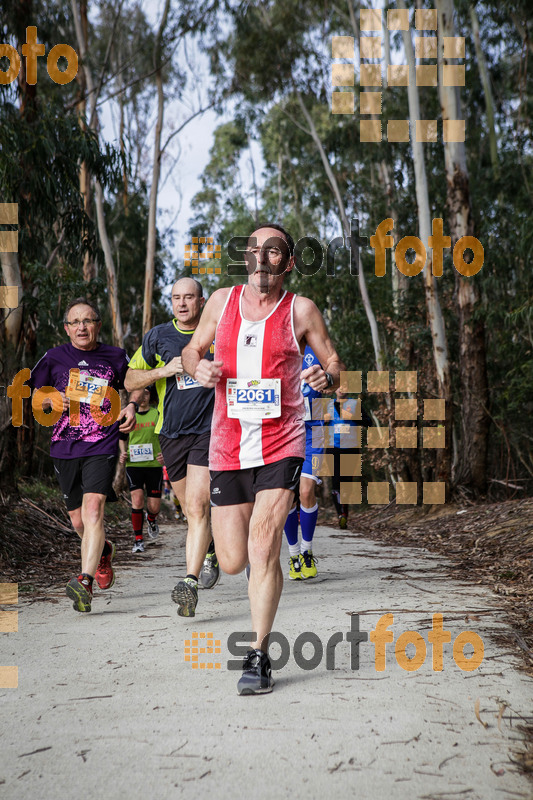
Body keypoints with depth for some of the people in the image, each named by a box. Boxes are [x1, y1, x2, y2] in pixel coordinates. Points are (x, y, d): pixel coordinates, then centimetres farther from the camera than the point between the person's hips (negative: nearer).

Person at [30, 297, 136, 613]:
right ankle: (104, 550, 42)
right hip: (65, 447, 3)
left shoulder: (115, 356, 5)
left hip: (102, 446, -3)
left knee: (94, 508, -22)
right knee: (78, 520, 10)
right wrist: (49, 402, -9)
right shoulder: (55, 358, 5)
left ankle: (85, 582, -29)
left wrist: (132, 407, -1)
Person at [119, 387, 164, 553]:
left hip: (154, 465, 0)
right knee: (137, 500, -16)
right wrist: (123, 453, 1)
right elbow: (122, 439, 20)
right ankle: (138, 540, -2)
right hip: (133, 465, 0)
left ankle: (151, 519, 39)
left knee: (154, 507, 1)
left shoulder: (158, 414, 3)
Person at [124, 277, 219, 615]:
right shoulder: (158, 337, 5)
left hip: (210, 430, -3)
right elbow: (130, 381, 7)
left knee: (197, 506, -17)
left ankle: (190, 582, -20)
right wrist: (164, 371, -8)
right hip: (172, 433, 3)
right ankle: (210, 550, 43)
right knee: (191, 509, 14)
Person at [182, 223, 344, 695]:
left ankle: (259, 656, 0)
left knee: (263, 549, -15)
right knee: (232, 562, 6)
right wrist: (197, 367, -4)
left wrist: (326, 377, -17)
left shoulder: (301, 311, 0)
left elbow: (334, 365, 6)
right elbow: (192, 349, 20)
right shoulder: (222, 301, 7)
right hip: (227, 447, 3)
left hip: (280, 446, -3)